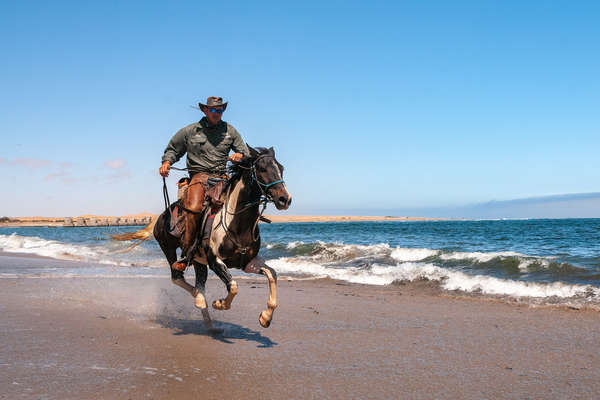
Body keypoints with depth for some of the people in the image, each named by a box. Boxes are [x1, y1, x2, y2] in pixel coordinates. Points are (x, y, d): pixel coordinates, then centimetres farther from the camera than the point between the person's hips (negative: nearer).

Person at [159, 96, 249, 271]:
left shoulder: (229, 130, 16)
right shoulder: (190, 131, 11)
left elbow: (244, 150, 21)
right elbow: (173, 149, 20)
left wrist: (240, 155, -3)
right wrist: (166, 162, 0)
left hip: (222, 177, 3)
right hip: (199, 176, -3)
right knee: (194, 209, -29)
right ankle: (185, 256, -23)